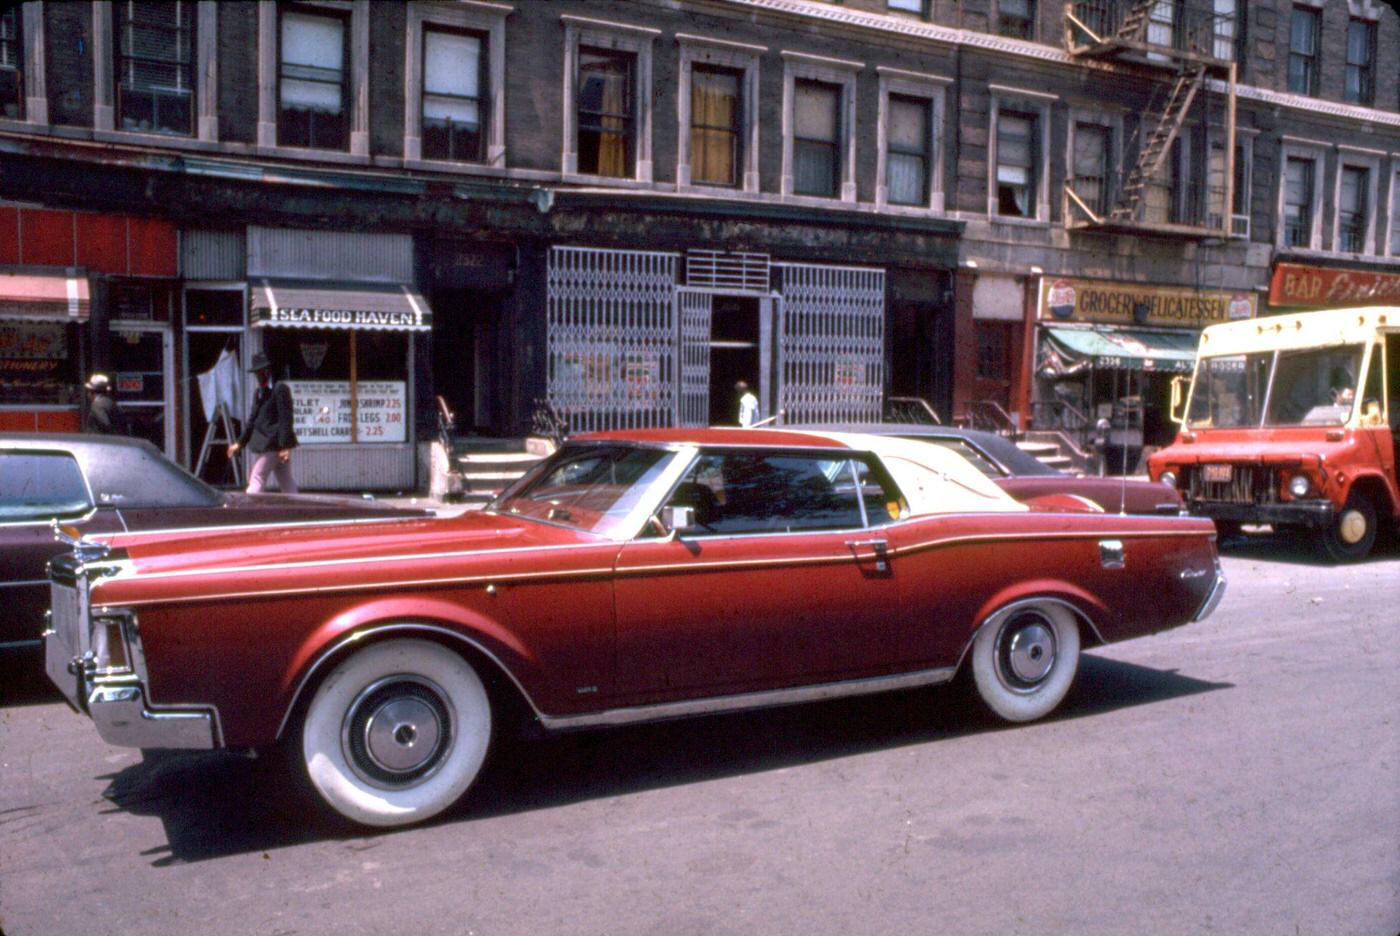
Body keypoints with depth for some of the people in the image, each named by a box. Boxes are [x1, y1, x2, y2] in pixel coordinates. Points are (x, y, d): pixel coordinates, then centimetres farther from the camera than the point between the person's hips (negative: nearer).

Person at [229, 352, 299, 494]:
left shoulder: (280, 389, -11)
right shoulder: (259, 392, 16)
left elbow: (285, 419, -17)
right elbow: (253, 420, 20)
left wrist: (285, 446, -21)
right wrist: (240, 443, 17)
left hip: (274, 444, -9)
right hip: (265, 443, 9)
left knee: (256, 477, -10)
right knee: (286, 481, 10)